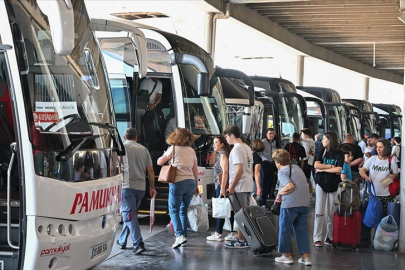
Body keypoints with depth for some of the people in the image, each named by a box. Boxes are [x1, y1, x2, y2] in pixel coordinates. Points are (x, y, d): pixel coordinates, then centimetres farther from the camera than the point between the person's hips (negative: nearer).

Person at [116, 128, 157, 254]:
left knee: (129, 215, -7)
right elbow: (150, 170, 11)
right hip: (141, 187, 5)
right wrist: (152, 187, 17)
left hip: (127, 186, -5)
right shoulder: (144, 149, 12)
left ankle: (138, 243, -18)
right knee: (130, 214, 18)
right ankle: (122, 241, 28)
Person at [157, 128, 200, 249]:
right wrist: (196, 186, 23)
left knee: (174, 210, 1)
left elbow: (159, 162, 4)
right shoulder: (191, 151, 12)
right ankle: (184, 236, 14)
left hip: (178, 182, -5)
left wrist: (165, 155, 25)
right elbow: (195, 171, 14)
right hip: (191, 183, 5)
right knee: (183, 211, 14)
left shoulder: (173, 149, -2)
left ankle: (179, 235, -16)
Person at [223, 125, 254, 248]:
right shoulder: (247, 148, 13)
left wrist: (232, 187, -19)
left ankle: (241, 241, 2)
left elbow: (239, 169, -22)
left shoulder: (237, 149, -15)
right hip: (248, 185, 9)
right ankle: (246, 239, 19)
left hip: (239, 187, -9)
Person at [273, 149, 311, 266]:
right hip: (304, 203, 7)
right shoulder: (296, 167, 17)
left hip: (290, 204, -7)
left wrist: (279, 193, -4)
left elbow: (290, 186, -21)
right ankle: (306, 257, 7)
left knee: (285, 229, 9)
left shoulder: (282, 172, -6)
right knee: (302, 230, 11)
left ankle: (287, 255, 16)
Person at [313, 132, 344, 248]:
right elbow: (316, 165, -9)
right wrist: (331, 166, -11)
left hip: (334, 186, -1)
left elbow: (338, 169, -15)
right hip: (321, 184, 1)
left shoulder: (339, 154, -2)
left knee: (331, 213, 2)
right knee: (319, 212, -2)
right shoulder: (322, 151, 4)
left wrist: (323, 169, -10)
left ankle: (330, 237, 11)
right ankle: (317, 238, 0)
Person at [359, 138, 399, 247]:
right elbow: (362, 170, 0)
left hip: (384, 196, -1)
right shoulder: (372, 159, 2)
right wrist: (366, 177, -20)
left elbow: (396, 174, 10)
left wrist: (393, 176, -13)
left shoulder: (391, 162, -1)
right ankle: (365, 240, 14)